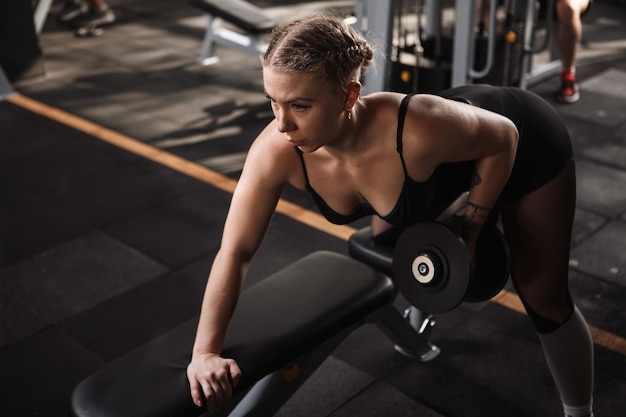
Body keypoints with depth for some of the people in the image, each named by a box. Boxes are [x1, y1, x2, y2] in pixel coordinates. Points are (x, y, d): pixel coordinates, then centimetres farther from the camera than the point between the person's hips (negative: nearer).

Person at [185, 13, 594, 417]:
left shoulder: (417, 131, -45)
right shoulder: (276, 152, -31)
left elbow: (502, 139, -24)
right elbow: (235, 252, -25)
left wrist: (468, 236, -17)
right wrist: (205, 353, -33)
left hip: (524, 143, -4)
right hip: (458, 147, 5)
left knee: (543, 297, 3)